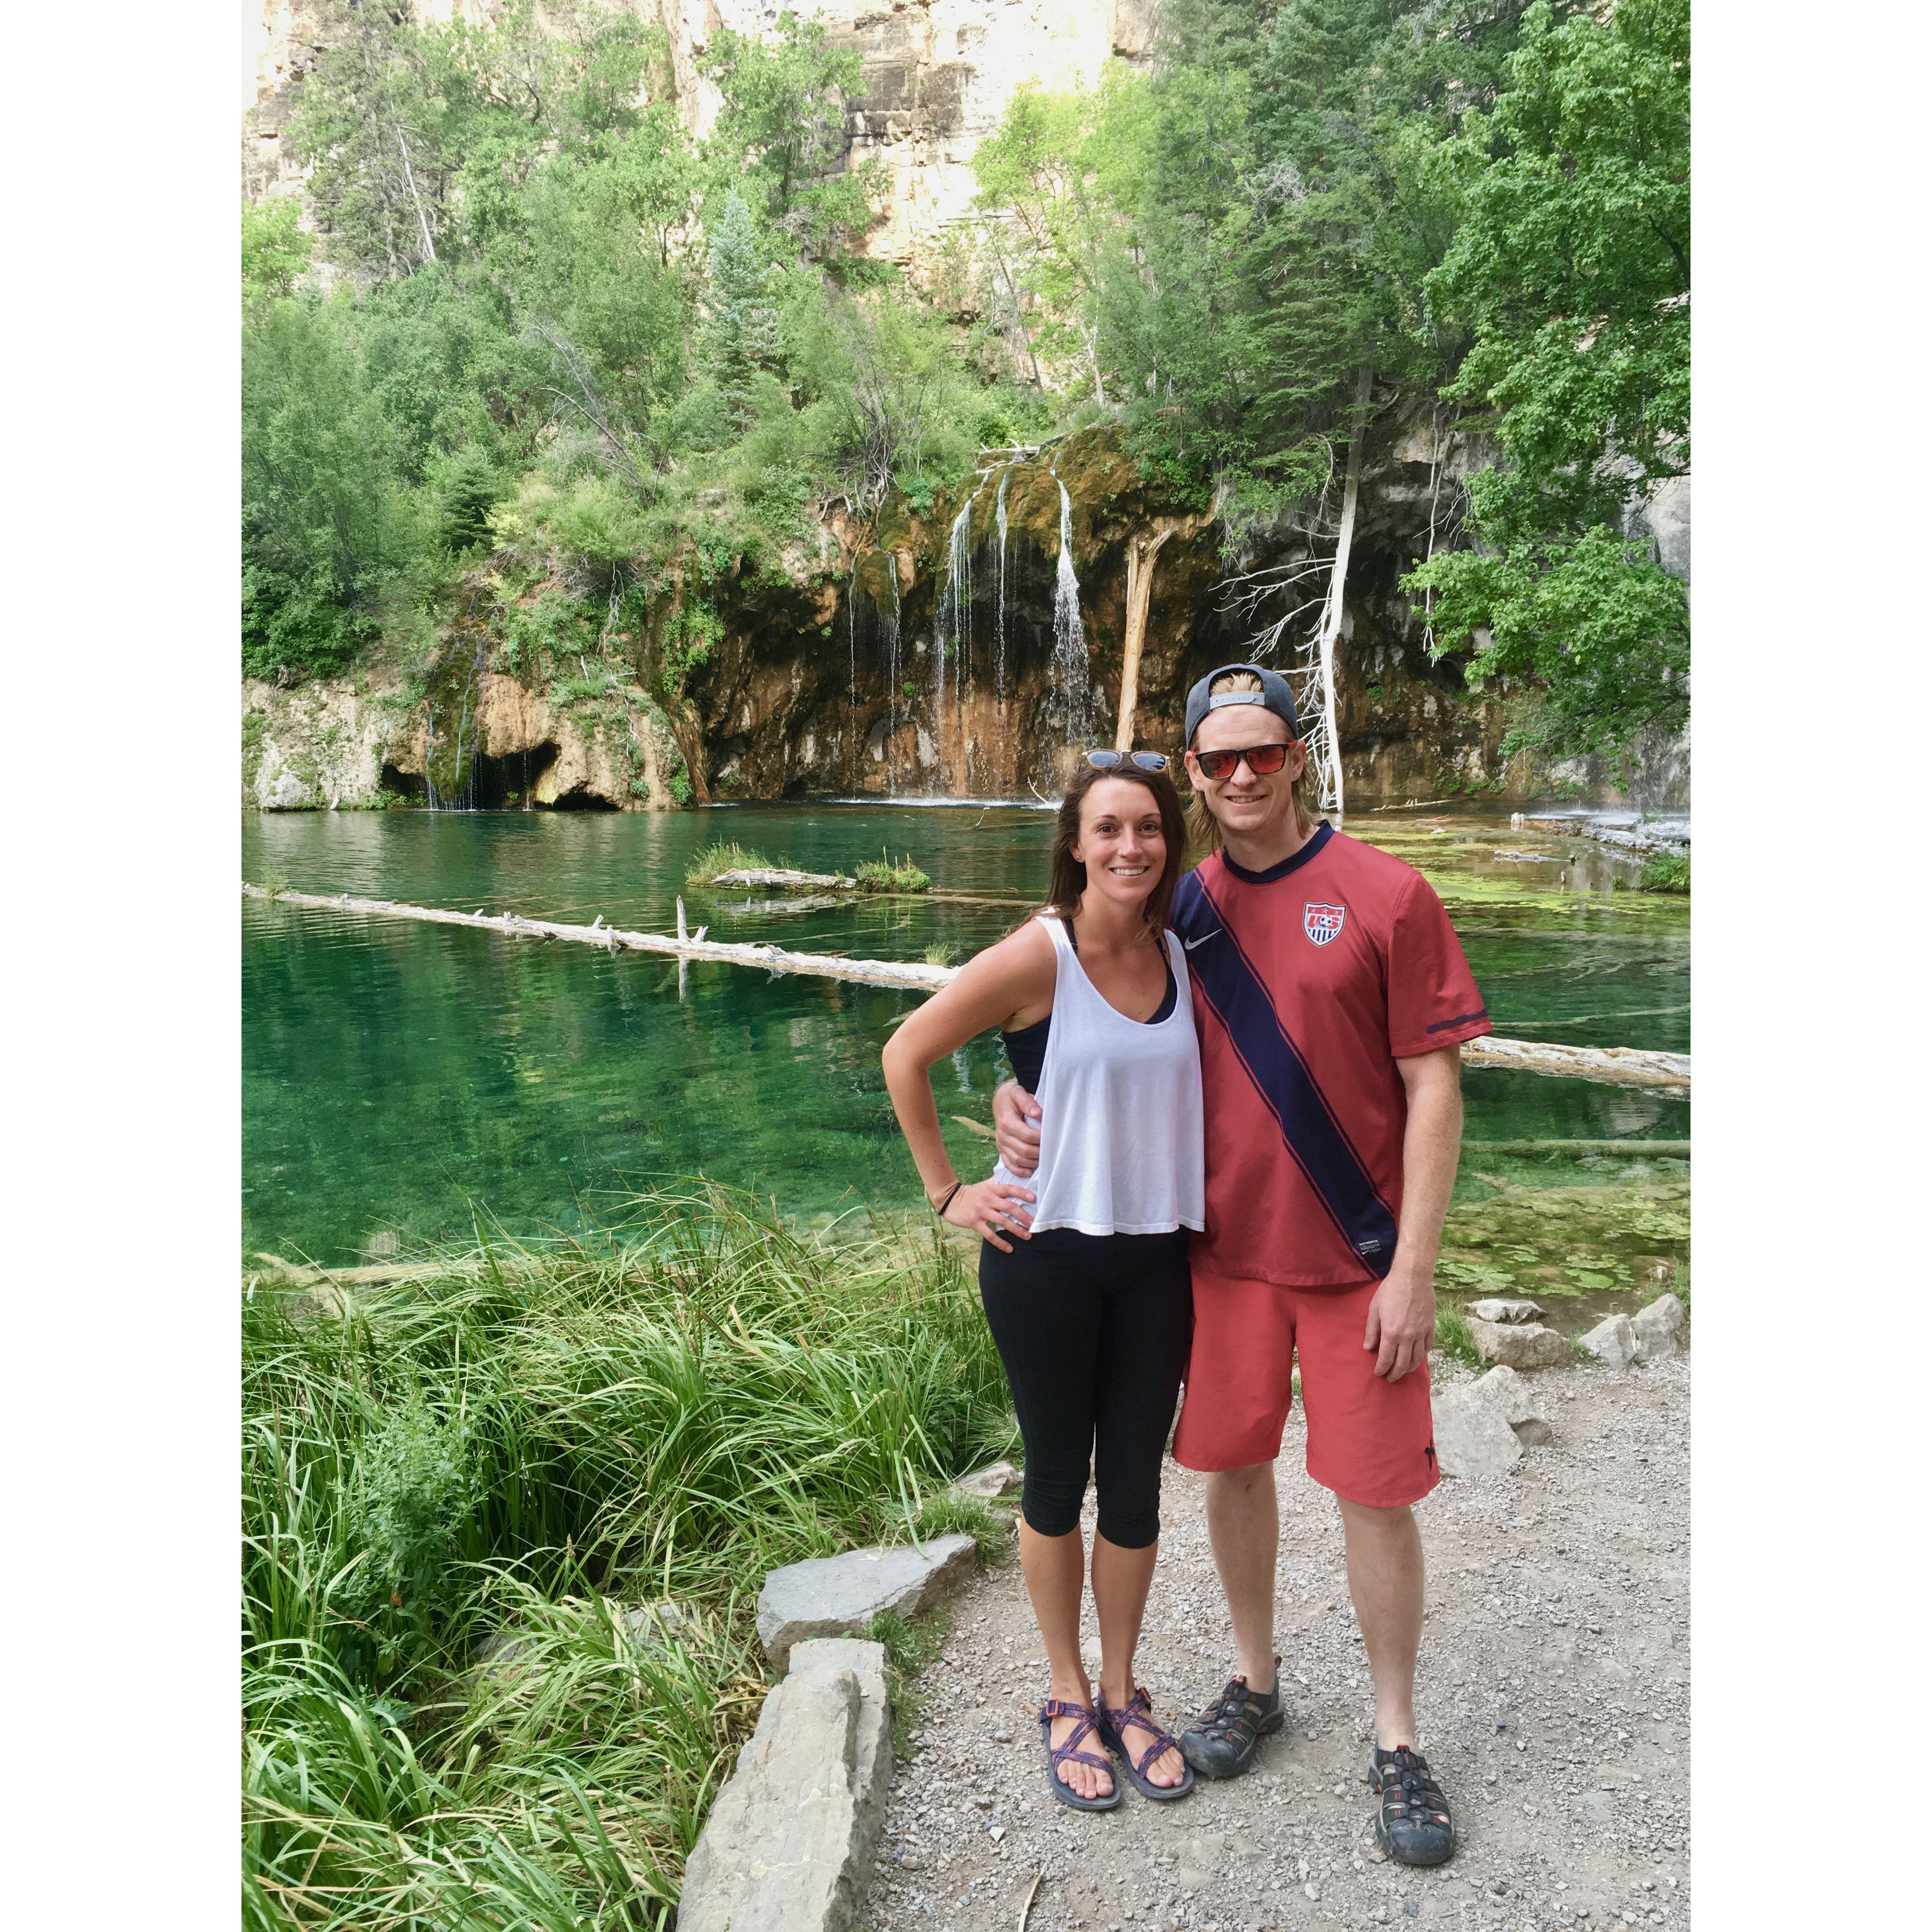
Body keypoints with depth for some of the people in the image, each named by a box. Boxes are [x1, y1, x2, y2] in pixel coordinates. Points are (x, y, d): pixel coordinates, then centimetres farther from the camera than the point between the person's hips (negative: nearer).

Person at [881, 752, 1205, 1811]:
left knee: (1136, 1480, 13)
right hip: (1046, 1254, -4)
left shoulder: (1180, 957, 2)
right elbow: (906, 1054, -9)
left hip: (1156, 1257, 4)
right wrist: (947, 1191, -7)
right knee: (1058, 1476, 12)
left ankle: (1121, 1692, 35)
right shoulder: (1037, 958, -14)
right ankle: (1066, 1697, 33)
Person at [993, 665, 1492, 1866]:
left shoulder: (1385, 897, -9)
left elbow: (1434, 1090, -9)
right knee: (1234, 1463, 15)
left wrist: (1414, 1270, -13)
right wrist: (1019, 1096, -7)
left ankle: (1397, 1742, 28)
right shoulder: (1184, 909, 2)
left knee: (1374, 1490, 6)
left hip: (1357, 1259, -3)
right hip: (1228, 1248, 4)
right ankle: (1256, 1684, 39)